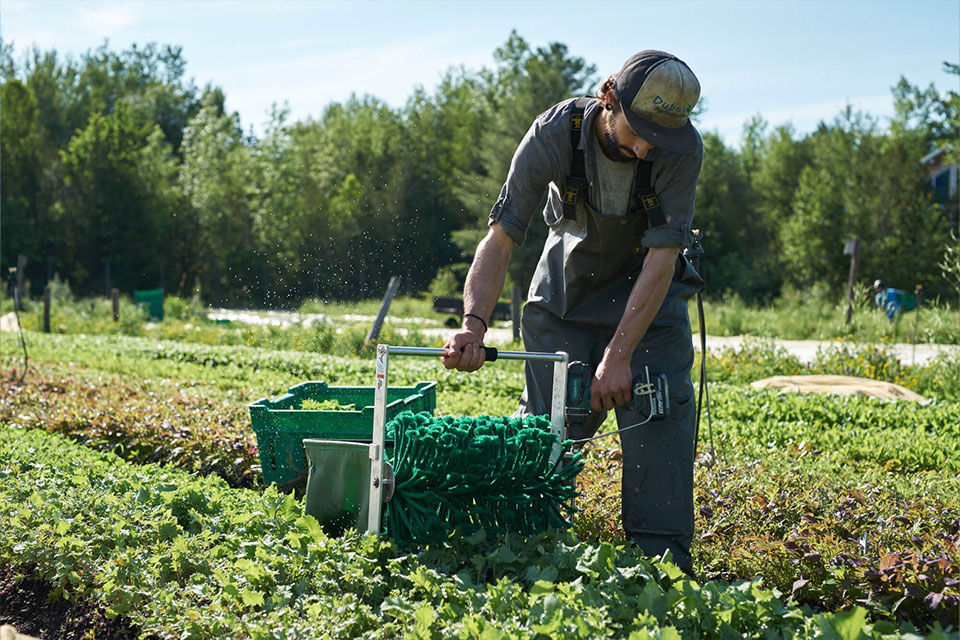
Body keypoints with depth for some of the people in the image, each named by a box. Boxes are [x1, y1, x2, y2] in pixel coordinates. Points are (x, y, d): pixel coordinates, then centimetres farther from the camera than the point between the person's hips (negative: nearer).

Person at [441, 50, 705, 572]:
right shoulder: (555, 133, -29)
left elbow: (661, 259, -29)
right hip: (567, 282, 1)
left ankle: (662, 556, -7)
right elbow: (499, 239, -28)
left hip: (647, 286, 0)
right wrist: (474, 324, -42)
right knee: (546, 418, -3)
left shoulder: (683, 148, -30)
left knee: (658, 410, -14)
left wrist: (619, 355, -35)